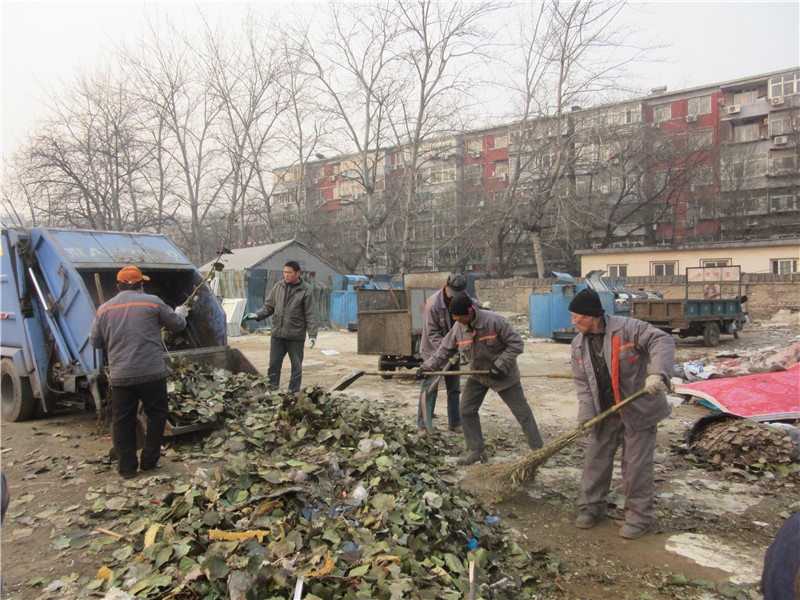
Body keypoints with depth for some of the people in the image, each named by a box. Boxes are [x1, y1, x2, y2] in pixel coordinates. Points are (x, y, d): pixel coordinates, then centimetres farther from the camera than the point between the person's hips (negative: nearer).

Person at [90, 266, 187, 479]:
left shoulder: (104, 309, 7)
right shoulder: (152, 302, -3)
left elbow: (95, 342, 12)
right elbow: (177, 325, 6)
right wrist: (180, 314, 28)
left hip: (120, 376, 3)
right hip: (151, 373, -3)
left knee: (123, 420, 11)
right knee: (157, 413, 13)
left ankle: (127, 467, 16)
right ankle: (149, 460, 15)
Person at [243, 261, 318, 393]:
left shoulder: (306, 291, -5)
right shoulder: (278, 287, 7)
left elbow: (311, 315, -6)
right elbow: (269, 306, 14)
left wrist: (312, 335, -12)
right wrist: (257, 315, -4)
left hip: (296, 336, -3)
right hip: (277, 334, 3)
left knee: (296, 367, 6)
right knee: (274, 365, 7)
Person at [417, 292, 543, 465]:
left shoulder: (494, 321, -26)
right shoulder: (458, 327, -10)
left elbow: (516, 344, -20)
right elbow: (444, 350, 1)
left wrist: (500, 365, -23)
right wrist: (427, 367, -7)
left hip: (504, 375, -5)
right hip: (478, 375, 5)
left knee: (522, 411, 4)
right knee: (466, 410, 0)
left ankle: (538, 449, 20)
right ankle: (476, 450, 14)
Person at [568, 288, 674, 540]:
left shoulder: (627, 328, -17)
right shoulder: (579, 344, 1)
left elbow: (662, 341, -23)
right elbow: (582, 382, 1)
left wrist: (657, 373, -40)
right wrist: (586, 414, -8)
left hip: (638, 409, -5)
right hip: (605, 413, 6)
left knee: (637, 464, 2)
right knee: (596, 459, 11)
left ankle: (639, 516, 18)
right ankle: (591, 507, 27)